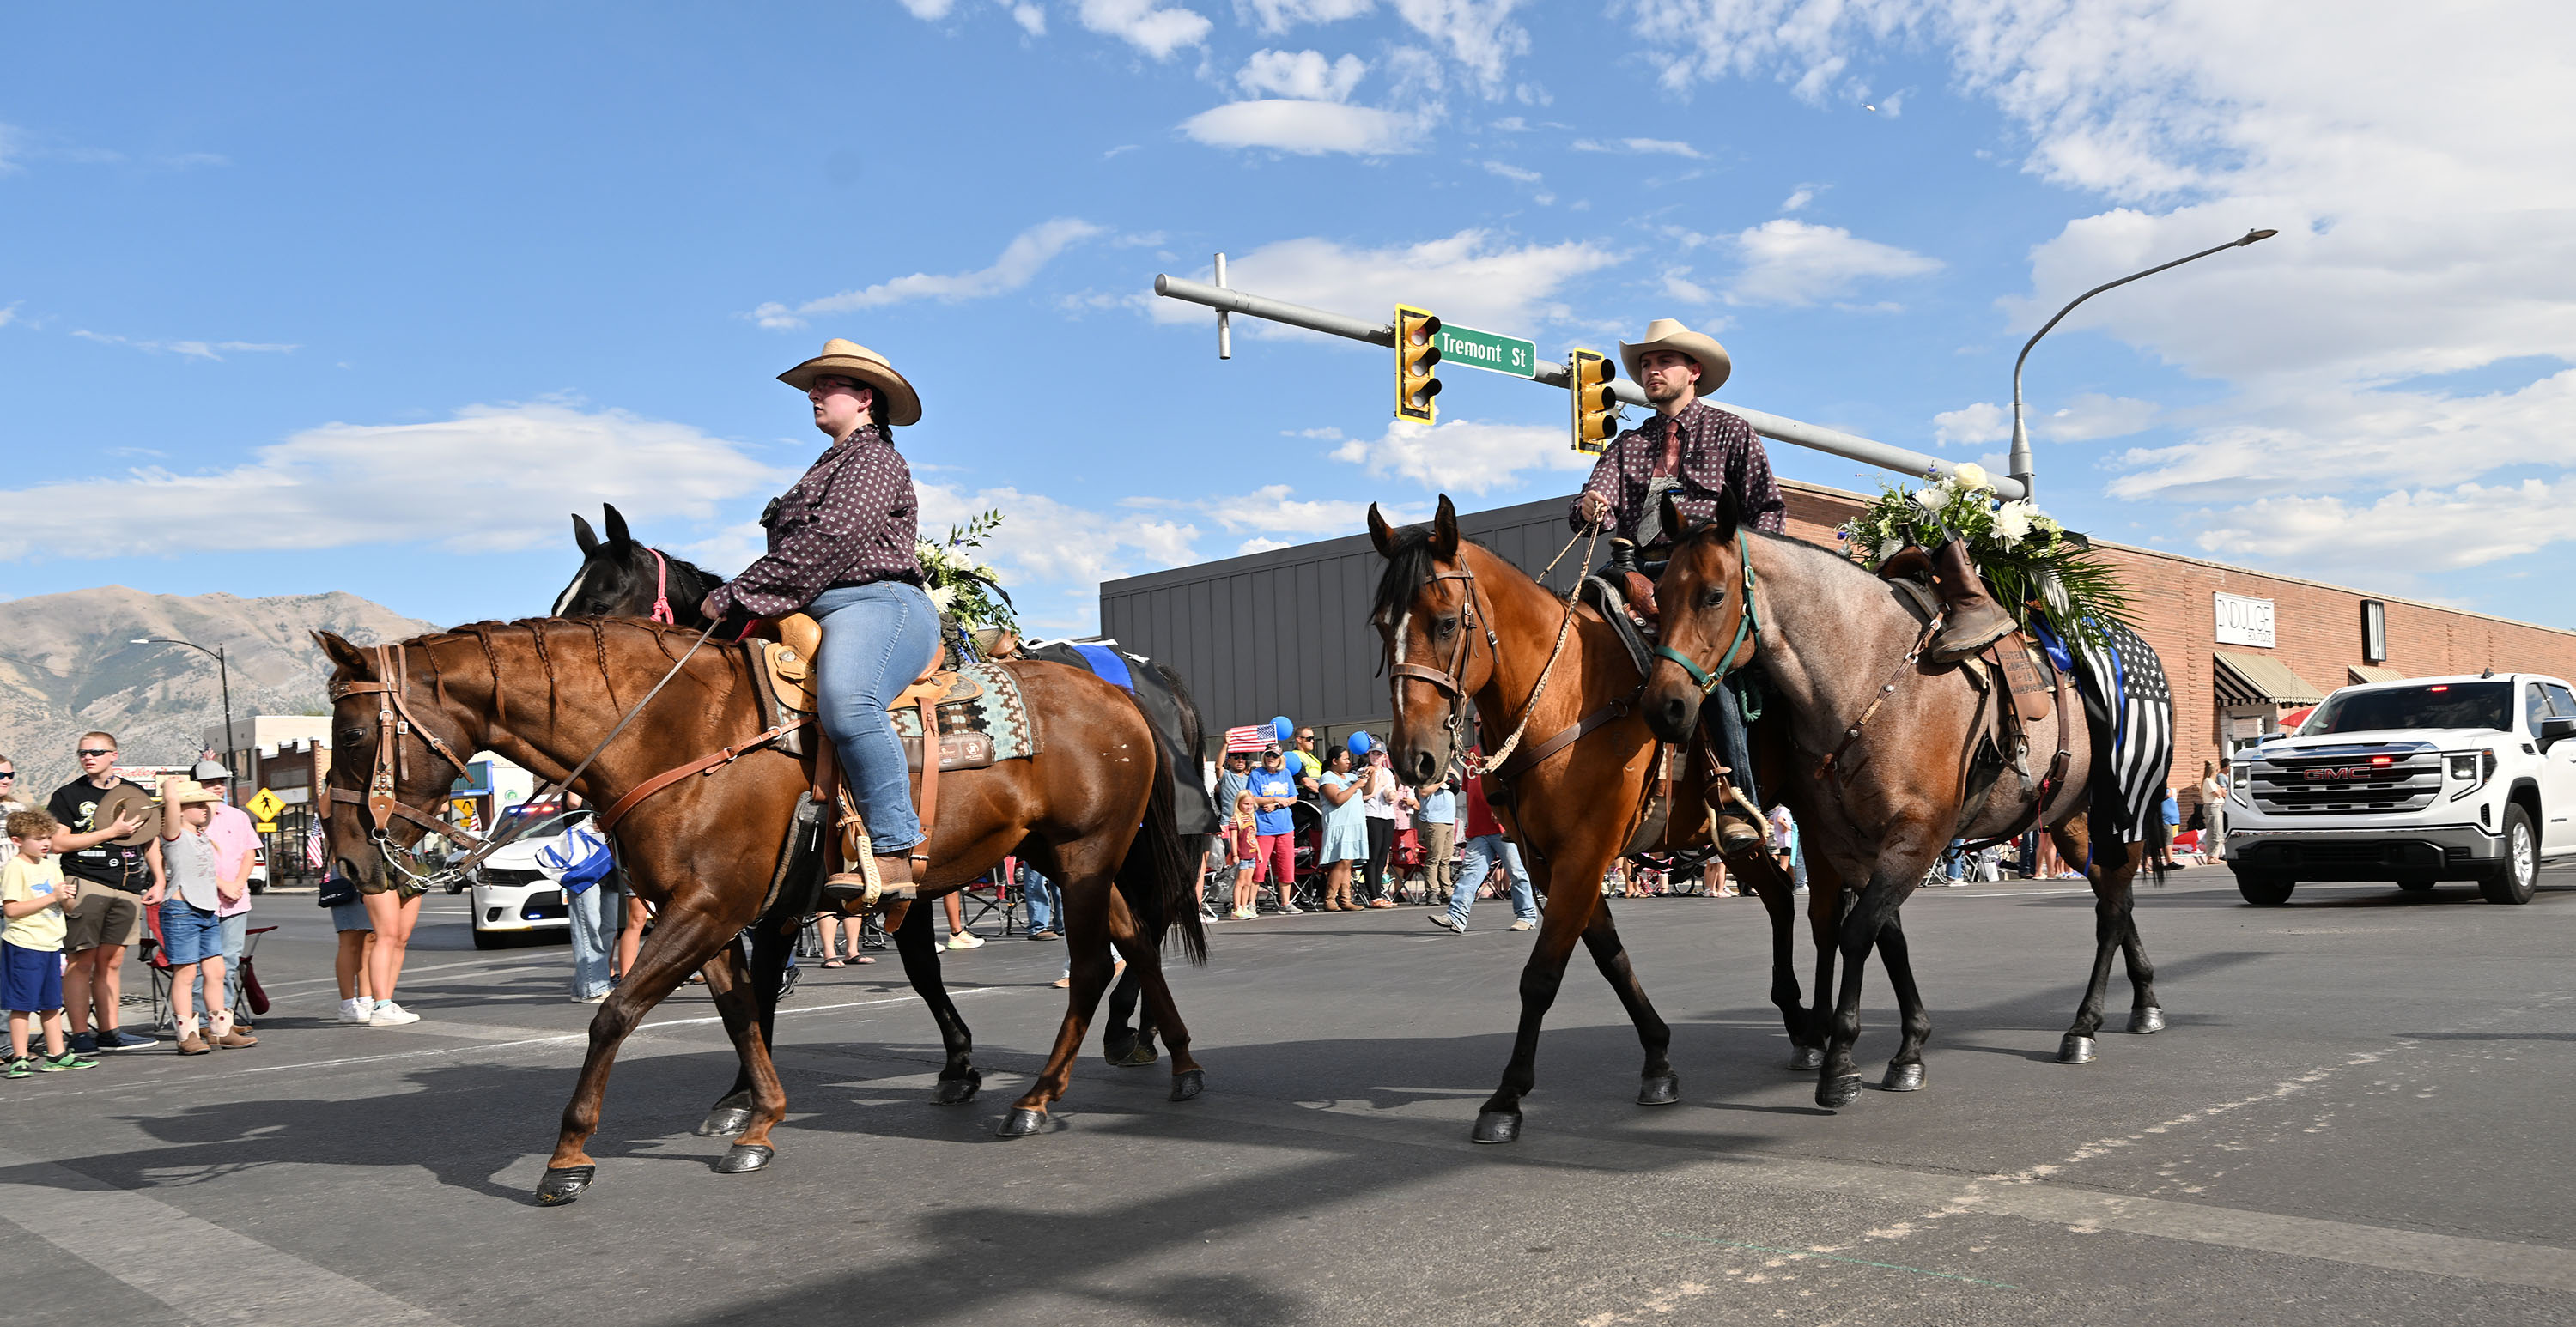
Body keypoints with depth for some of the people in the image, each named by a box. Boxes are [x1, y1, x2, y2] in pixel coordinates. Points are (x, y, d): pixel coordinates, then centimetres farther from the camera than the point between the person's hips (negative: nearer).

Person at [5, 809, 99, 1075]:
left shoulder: (51, 866, 12)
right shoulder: (14, 867, -9)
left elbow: (67, 906, 16)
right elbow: (11, 909, -18)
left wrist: (67, 897, -6)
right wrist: (51, 897, -20)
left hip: (50, 943, 7)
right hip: (24, 945, -7)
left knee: (51, 1003, 12)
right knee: (23, 1003, -2)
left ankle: (57, 1054, 18)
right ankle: (19, 1058, 5)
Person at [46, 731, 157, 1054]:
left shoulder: (137, 794, 14)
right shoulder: (67, 795, 3)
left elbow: (150, 839, 22)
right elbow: (57, 843, -7)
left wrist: (159, 880, 13)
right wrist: (111, 832, -12)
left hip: (127, 888, 4)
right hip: (85, 884, -4)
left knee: (112, 961, 9)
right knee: (81, 961, -4)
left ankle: (109, 1032, 13)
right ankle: (80, 1035, -1)